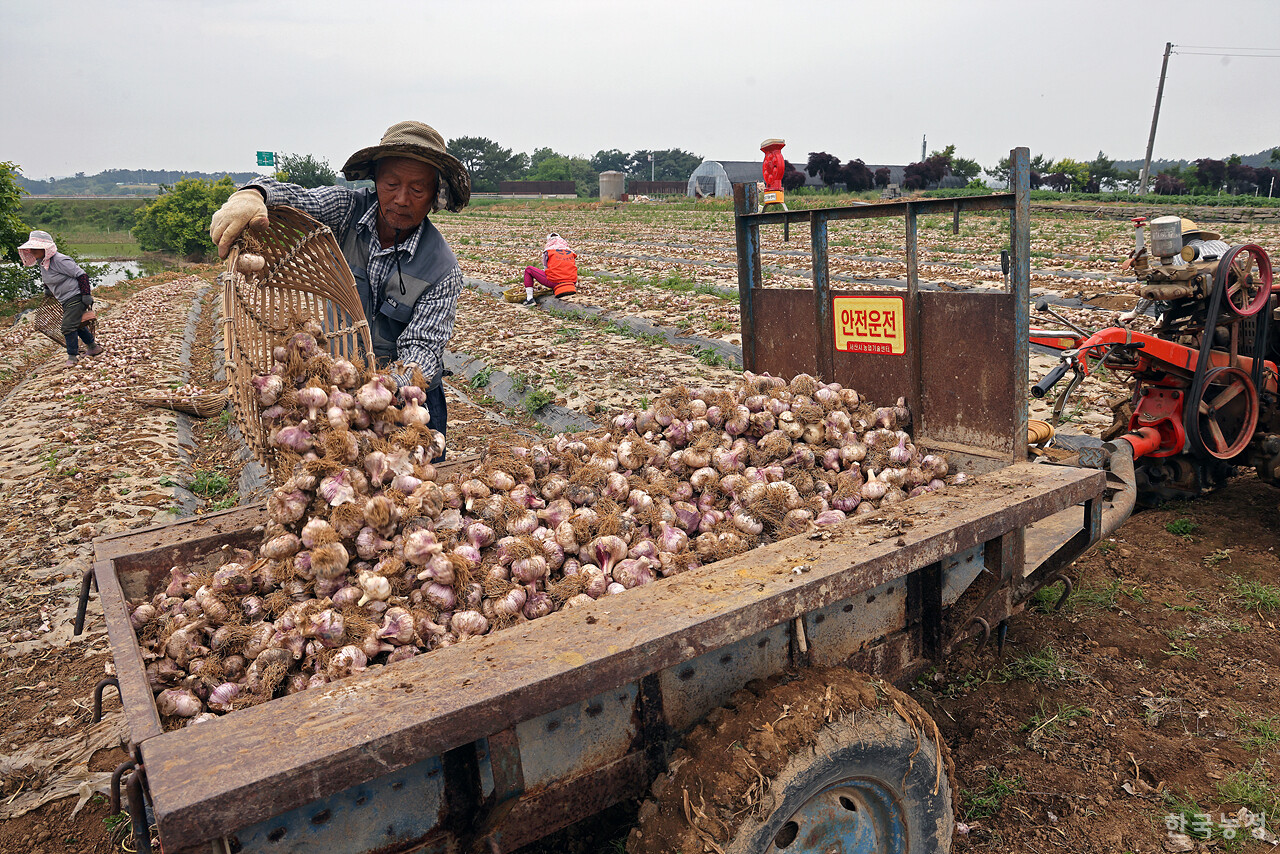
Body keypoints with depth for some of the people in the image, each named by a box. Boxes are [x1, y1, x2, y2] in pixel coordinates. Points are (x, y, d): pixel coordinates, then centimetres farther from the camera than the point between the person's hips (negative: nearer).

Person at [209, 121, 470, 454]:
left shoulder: (443, 270, -16)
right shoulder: (346, 209, -8)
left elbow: (424, 348, -21)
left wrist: (399, 385, -42)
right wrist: (251, 195, -42)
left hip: (406, 396, -2)